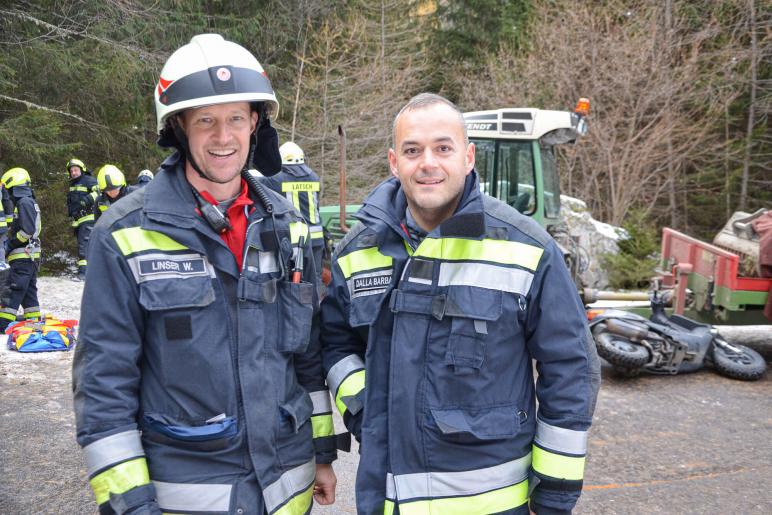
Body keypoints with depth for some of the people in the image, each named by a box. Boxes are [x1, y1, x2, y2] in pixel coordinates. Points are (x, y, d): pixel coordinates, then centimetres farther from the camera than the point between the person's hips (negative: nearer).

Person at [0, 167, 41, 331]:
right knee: (28, 289, 14)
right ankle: (33, 320, 17)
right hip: (30, 256, 10)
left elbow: (28, 230, -21)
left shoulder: (24, 202, -12)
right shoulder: (30, 202, 18)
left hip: (23, 256, -10)